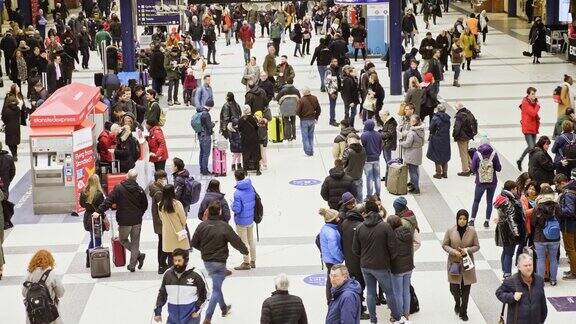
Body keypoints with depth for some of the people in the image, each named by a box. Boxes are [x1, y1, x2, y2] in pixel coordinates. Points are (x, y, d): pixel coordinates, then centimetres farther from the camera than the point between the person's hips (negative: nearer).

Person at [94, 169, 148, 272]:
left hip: (124, 221, -3)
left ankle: (138, 255, -2)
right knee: (135, 242, 12)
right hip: (137, 221, 3)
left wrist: (99, 211, -14)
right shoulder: (140, 190, 0)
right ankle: (132, 265, 14)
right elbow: (145, 205, 8)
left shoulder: (118, 188, -10)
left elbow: (108, 201, -15)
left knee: (123, 240, 16)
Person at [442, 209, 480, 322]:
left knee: (466, 289, 5)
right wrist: (453, 251, -15)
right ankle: (457, 303, 35)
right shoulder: (450, 231, -6)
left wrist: (467, 250, -16)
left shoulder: (472, 231, -6)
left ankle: (463, 312, 22)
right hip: (454, 263, 0)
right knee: (454, 288, 0)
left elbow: (477, 246, 2)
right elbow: (444, 245, 2)